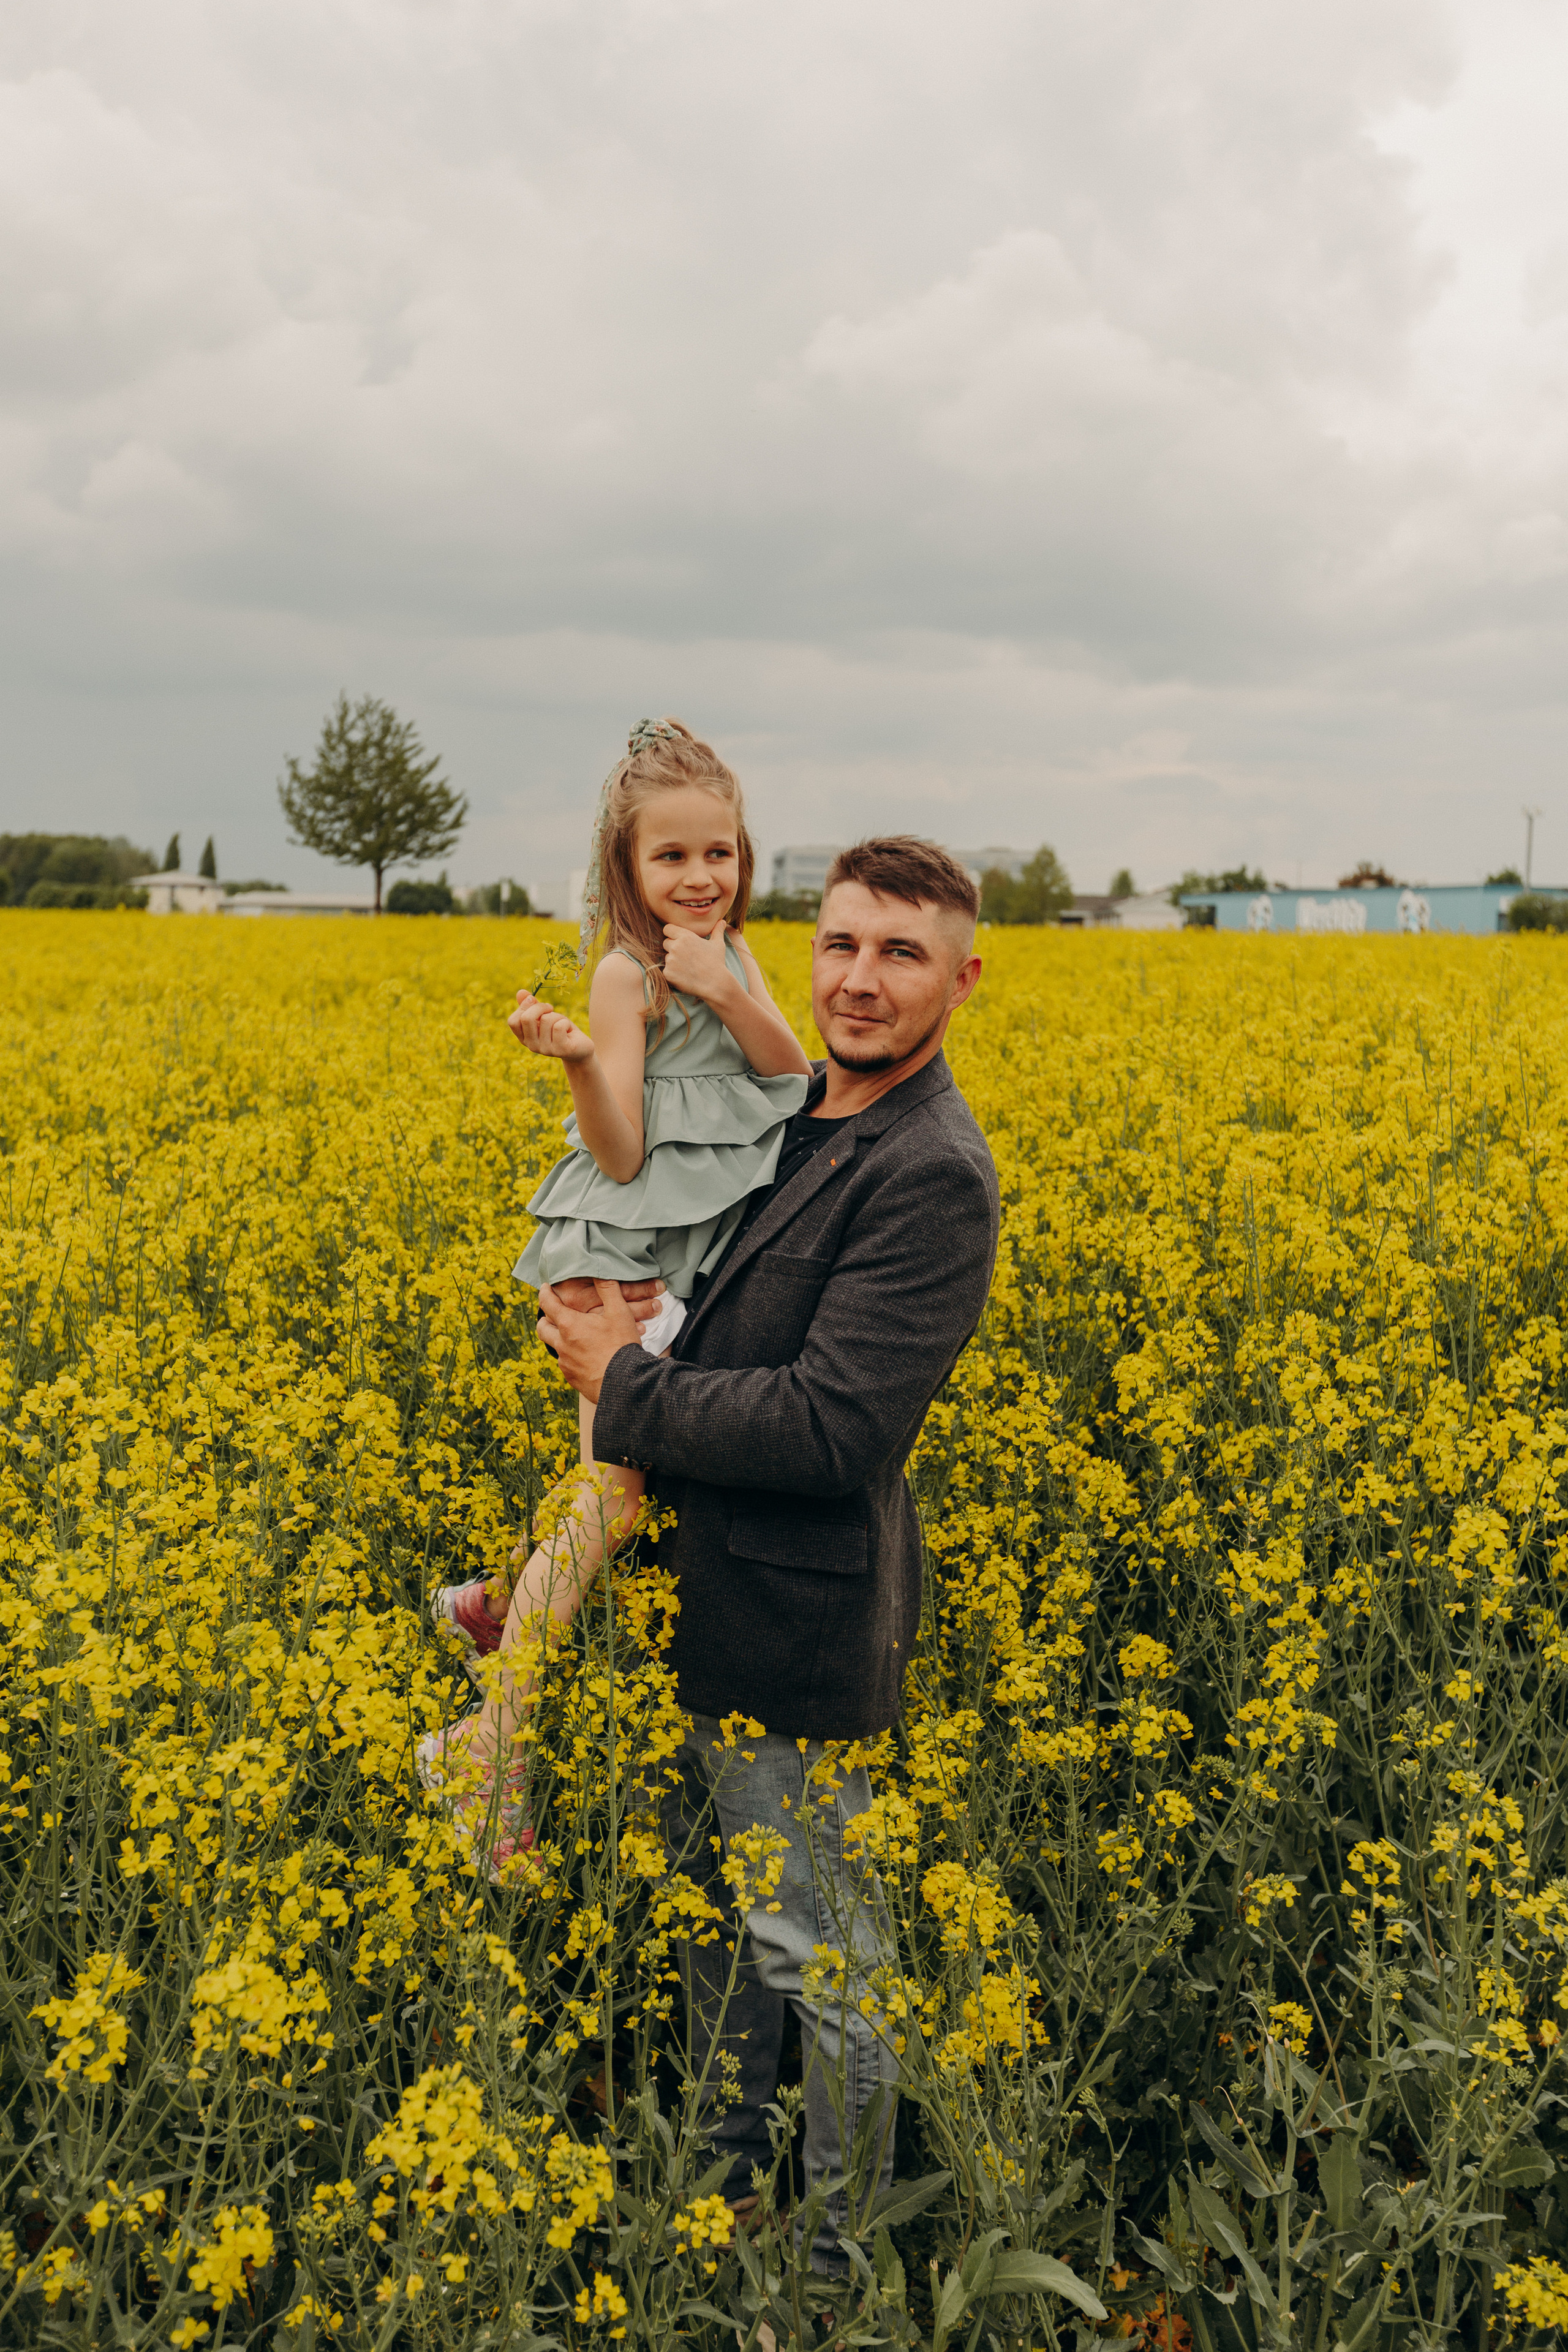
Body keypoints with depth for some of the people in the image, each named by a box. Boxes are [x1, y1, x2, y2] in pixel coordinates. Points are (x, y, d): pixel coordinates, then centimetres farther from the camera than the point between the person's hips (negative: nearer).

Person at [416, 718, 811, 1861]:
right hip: (628, 1251, -8)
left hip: (702, 1244, 8)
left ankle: (508, 1603, 37)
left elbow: (796, 1077, -2)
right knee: (616, 1487, -10)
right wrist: (578, 1059, -35)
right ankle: (487, 1749, -1)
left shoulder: (731, 954, 9)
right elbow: (620, 1156, -18)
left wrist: (728, 993, -16)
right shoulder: (629, 973, -13)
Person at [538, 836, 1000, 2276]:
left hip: (799, 1626, -9)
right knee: (710, 1898, 24)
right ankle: (726, 2168, 46)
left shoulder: (932, 1177, -23)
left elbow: (832, 1426, -29)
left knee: (815, 1946, 9)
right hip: (710, 1602, 9)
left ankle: (845, 2245, 31)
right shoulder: (804, 1116, 7)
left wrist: (624, 1383, -19)